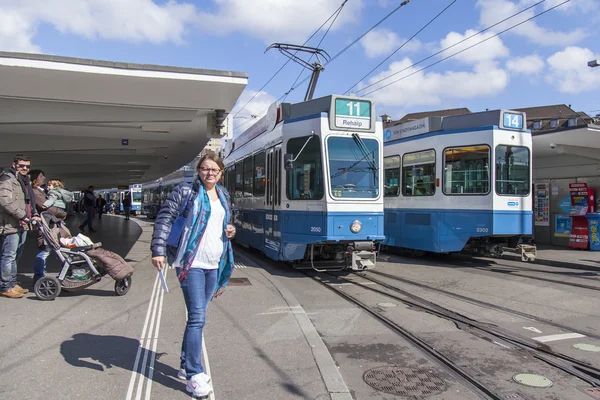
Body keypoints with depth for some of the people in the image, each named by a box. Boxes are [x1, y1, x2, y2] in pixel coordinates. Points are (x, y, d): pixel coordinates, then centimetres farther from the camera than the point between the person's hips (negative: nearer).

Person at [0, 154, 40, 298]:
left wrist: (34, 214, 11)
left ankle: (13, 283, 26)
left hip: (22, 224, 10)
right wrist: (22, 216, -21)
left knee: (16, 256, 16)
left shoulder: (25, 181, 20)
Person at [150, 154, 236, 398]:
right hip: (191, 264, -6)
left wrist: (230, 231, 4)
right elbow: (164, 218, -9)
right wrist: (158, 251, -17)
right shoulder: (186, 192, -5)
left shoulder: (223, 196, 14)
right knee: (197, 318, -8)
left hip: (214, 265, 6)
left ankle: (186, 366, 27)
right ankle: (194, 376, 2)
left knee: (196, 317, 14)